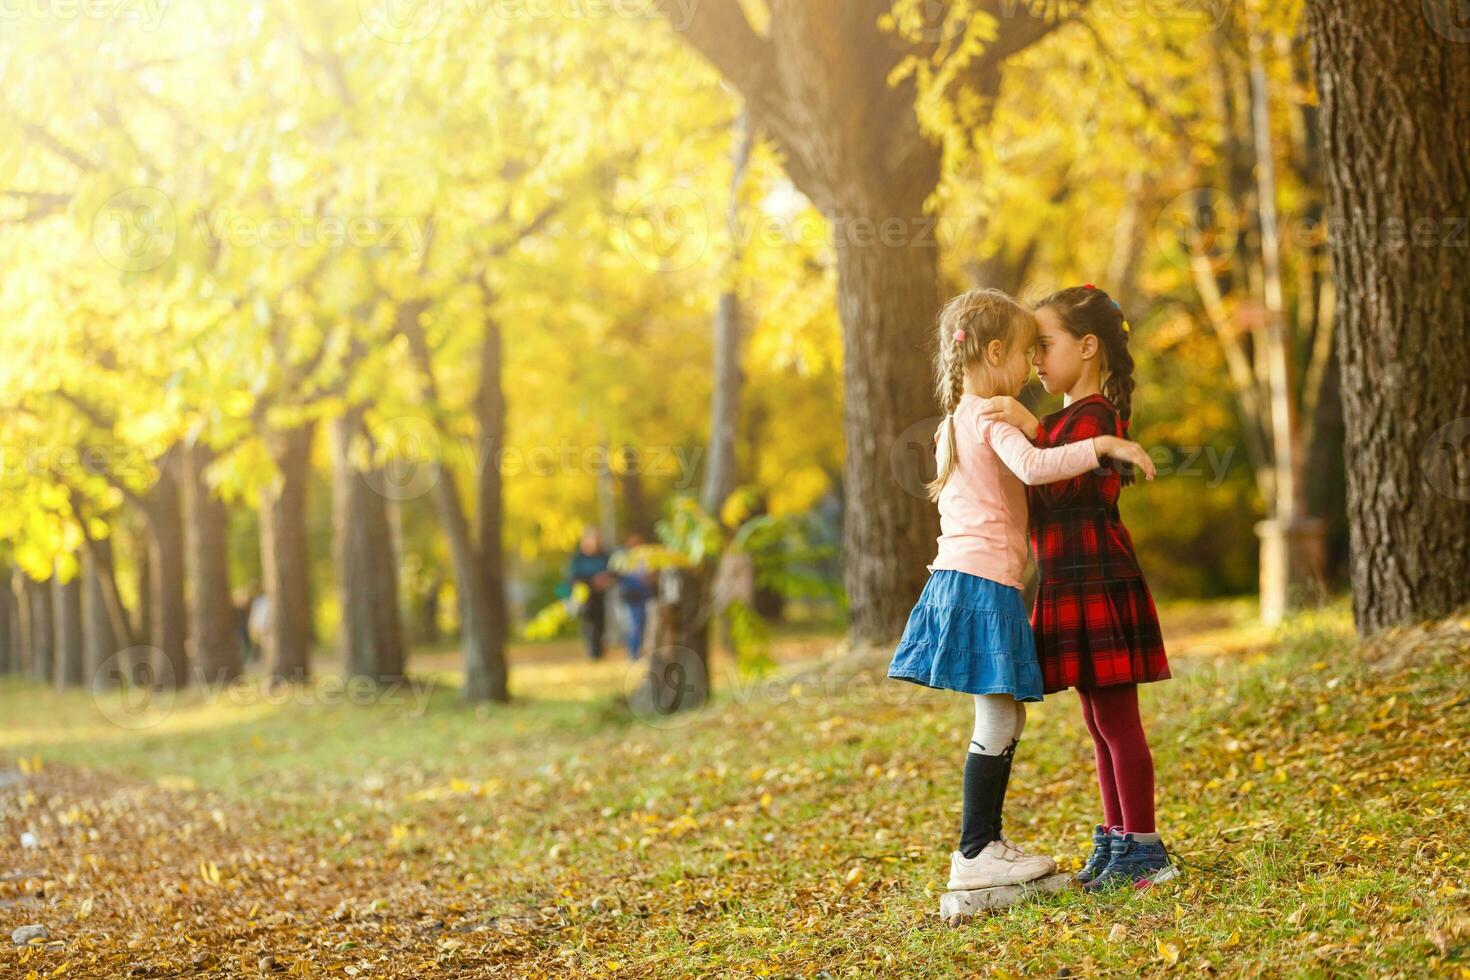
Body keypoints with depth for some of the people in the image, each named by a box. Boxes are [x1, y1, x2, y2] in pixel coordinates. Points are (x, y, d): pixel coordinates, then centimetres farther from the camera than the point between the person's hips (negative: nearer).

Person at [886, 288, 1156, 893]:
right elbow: (1032, 466, -29)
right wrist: (1102, 445, -26)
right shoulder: (992, 417, -10)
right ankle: (974, 855, -4)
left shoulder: (954, 422, 19)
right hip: (987, 578, -10)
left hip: (956, 570, 10)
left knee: (1007, 719, 14)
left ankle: (985, 843, 19)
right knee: (997, 722, -7)